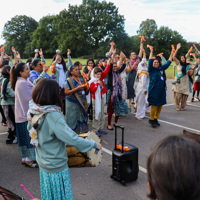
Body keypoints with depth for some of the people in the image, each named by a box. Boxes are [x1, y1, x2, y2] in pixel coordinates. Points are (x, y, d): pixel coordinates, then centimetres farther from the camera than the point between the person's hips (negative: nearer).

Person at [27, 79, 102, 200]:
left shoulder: (34, 113, -8)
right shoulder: (53, 116, -31)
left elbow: (30, 129, 10)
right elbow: (73, 140, -32)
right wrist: (94, 144, -20)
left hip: (43, 162, 7)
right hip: (56, 167, -7)